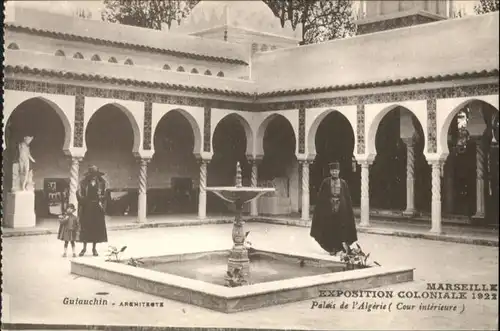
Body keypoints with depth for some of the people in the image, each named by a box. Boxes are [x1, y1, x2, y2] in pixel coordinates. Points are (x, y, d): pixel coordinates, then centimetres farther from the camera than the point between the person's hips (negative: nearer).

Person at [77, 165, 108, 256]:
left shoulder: (101, 183, 2)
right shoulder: (84, 182, -2)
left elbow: (104, 195, 4)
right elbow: (79, 194, -4)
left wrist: (99, 200, -10)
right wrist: (86, 201, -10)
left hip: (97, 208, 1)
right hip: (86, 208, -1)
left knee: (97, 227, 3)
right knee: (85, 226, 3)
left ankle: (94, 248, 14)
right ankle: (84, 247, 13)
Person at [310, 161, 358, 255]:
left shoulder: (343, 183, 5)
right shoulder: (326, 182, 2)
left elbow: (347, 197, 6)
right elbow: (321, 196, 1)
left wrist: (349, 210, 1)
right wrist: (321, 209, -6)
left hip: (341, 209, 0)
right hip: (328, 208, 0)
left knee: (341, 229, -5)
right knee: (330, 229, 3)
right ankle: (332, 248, 11)